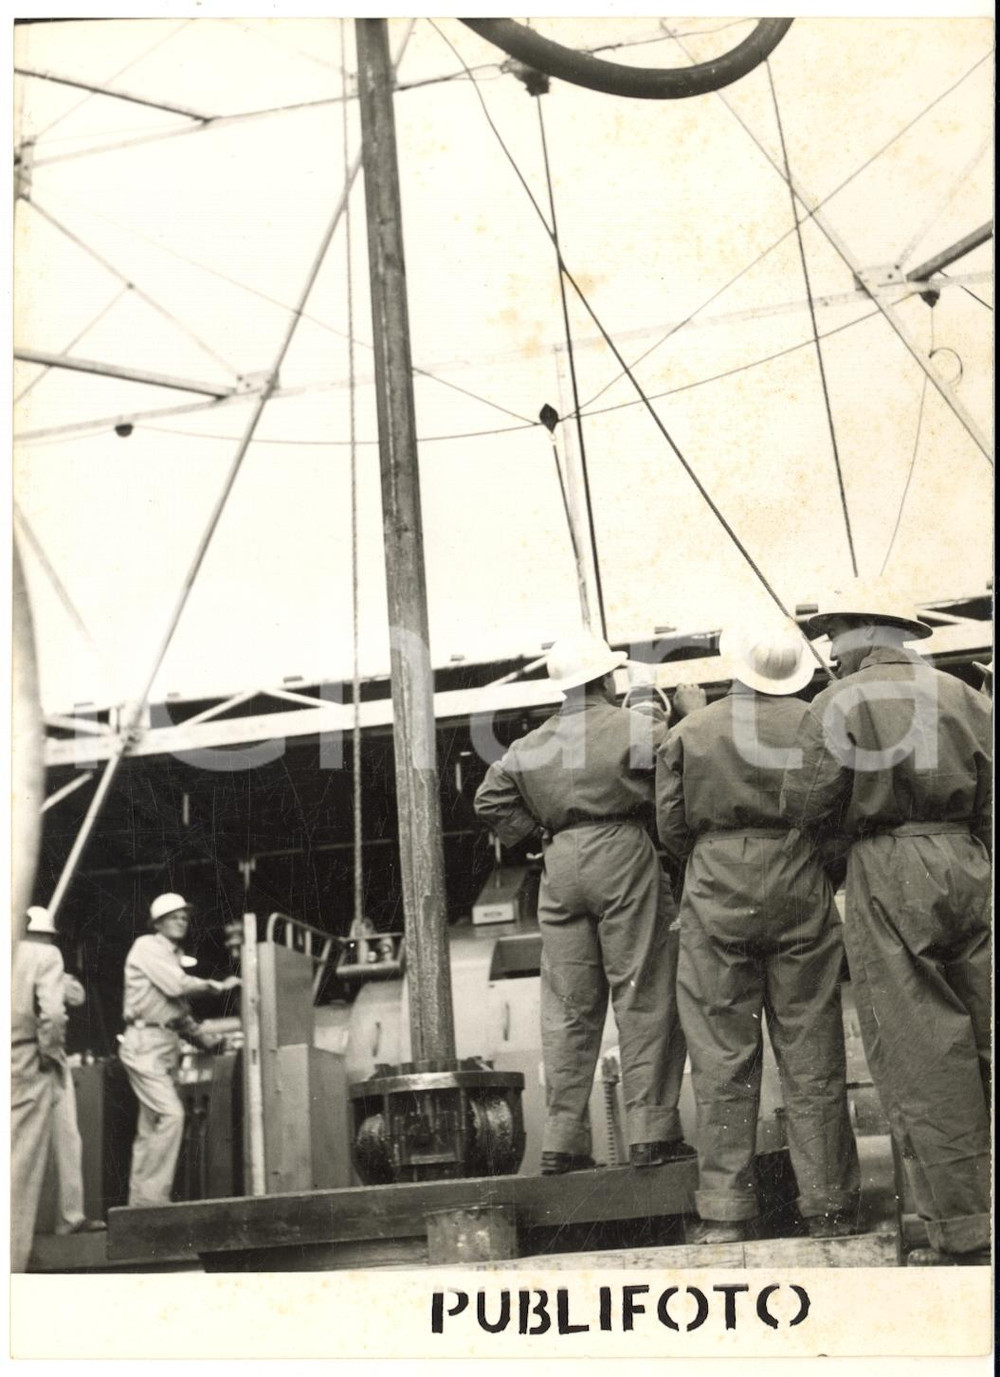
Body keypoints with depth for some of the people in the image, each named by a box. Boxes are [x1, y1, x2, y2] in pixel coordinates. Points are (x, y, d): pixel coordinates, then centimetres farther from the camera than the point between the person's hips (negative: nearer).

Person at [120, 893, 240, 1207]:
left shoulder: (173, 956, 23)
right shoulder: (147, 946, -3)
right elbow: (178, 985, -15)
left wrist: (205, 1042, 16)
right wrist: (220, 985, -7)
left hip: (166, 1045, 9)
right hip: (145, 1042, -9)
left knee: (151, 1127, 7)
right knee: (171, 1113, -19)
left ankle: (140, 1201, 9)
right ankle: (153, 1196, -17)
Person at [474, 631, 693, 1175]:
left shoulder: (531, 744, 15)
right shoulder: (636, 729, -2)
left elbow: (490, 799, 15)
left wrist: (536, 831, 15)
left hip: (560, 866, 5)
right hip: (622, 853, -5)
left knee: (567, 1006, 7)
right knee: (642, 996, 0)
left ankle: (561, 1140, 7)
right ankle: (650, 1132, -1)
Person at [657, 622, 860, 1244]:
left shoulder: (688, 732, 2)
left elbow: (671, 826, 4)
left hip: (716, 897, 0)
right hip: (801, 893, 0)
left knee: (723, 1059, 4)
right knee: (812, 1056, 6)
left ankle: (725, 1214, 5)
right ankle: (830, 1207, 10)